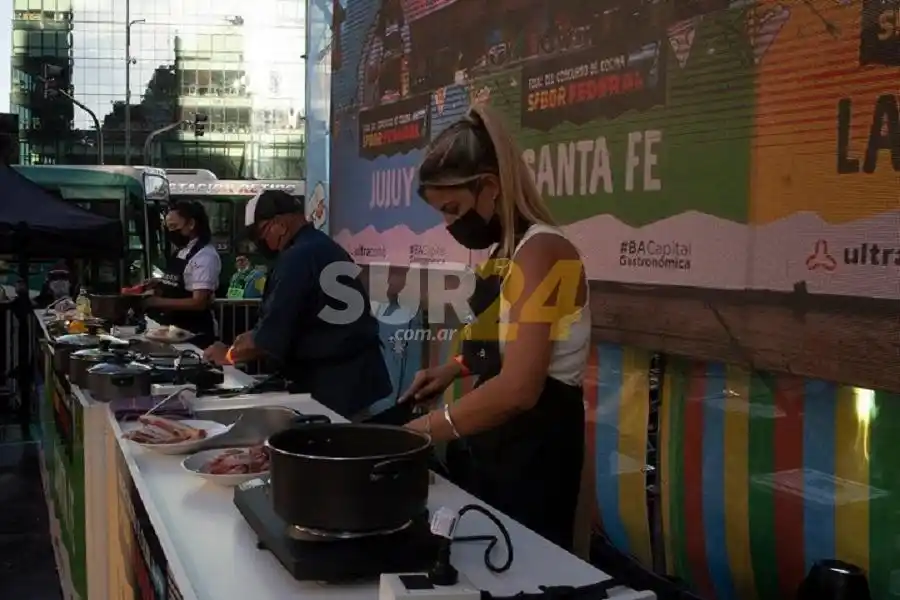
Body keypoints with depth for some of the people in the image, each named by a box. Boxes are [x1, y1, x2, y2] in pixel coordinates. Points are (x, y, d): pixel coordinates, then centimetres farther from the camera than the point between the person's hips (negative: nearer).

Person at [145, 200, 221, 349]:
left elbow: (198, 303, -22)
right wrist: (158, 287, 1)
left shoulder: (205, 256, -17)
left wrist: (157, 301, -21)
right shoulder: (180, 252, 8)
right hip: (174, 331, 8)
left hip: (194, 335, -8)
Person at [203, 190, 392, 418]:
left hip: (337, 381, -10)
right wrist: (252, 338, 13)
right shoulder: (322, 248, 15)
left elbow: (274, 330, -18)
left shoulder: (298, 257, -18)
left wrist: (230, 355, -2)